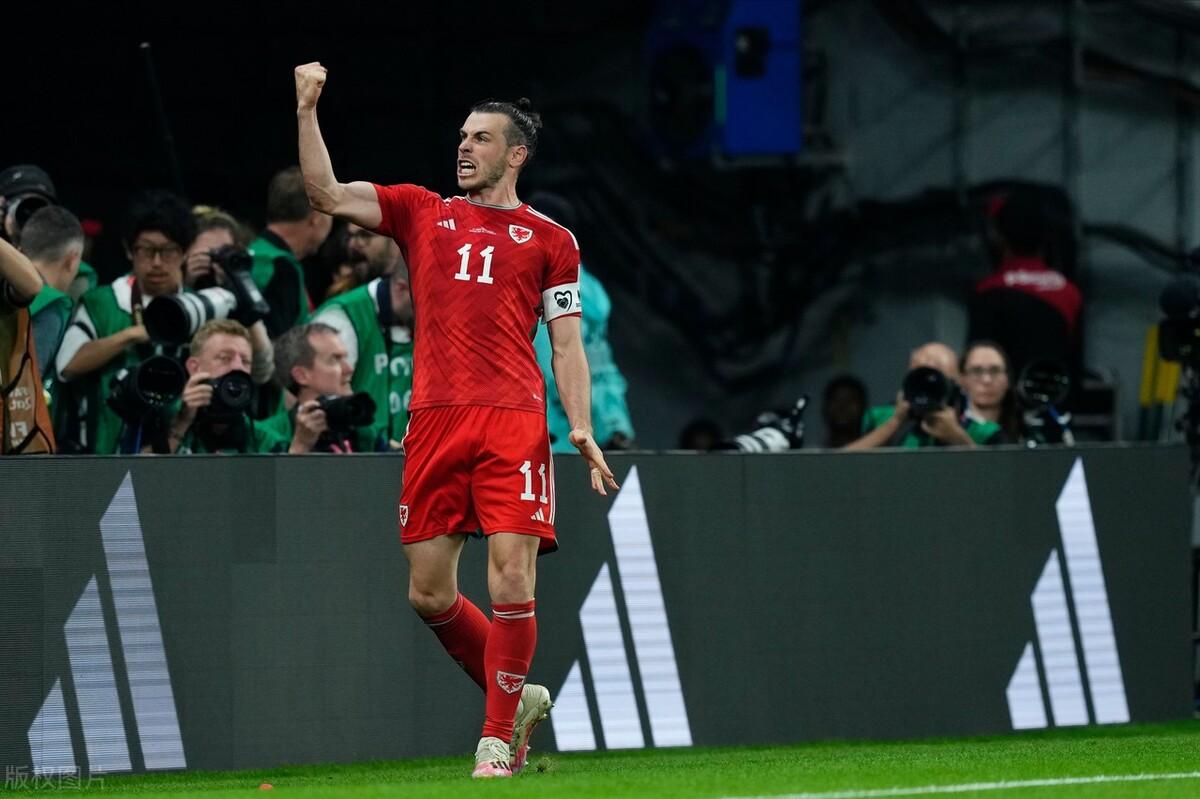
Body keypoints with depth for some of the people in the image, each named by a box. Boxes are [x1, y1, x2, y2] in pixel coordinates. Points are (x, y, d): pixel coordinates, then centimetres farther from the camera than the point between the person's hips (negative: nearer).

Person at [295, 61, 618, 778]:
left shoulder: (550, 240, 11)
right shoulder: (423, 213, 18)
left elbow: (567, 343, 10)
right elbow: (327, 194, 11)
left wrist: (582, 428, -2)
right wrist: (308, 110, 1)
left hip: (514, 422, -3)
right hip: (435, 418, 3)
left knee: (511, 578, -13)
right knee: (429, 593, 1)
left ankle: (498, 739, -4)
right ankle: (517, 698, 22)